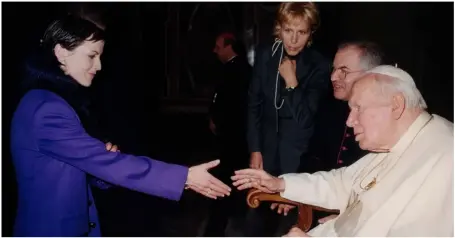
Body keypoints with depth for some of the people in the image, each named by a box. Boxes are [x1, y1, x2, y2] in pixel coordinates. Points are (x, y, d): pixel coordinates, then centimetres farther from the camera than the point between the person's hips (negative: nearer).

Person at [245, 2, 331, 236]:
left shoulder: (319, 65, -13)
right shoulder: (265, 54, -4)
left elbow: (304, 119, -14)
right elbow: (254, 104, 1)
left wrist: (291, 82, -23)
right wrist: (254, 149, -1)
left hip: (298, 150, -3)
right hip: (266, 143, 3)